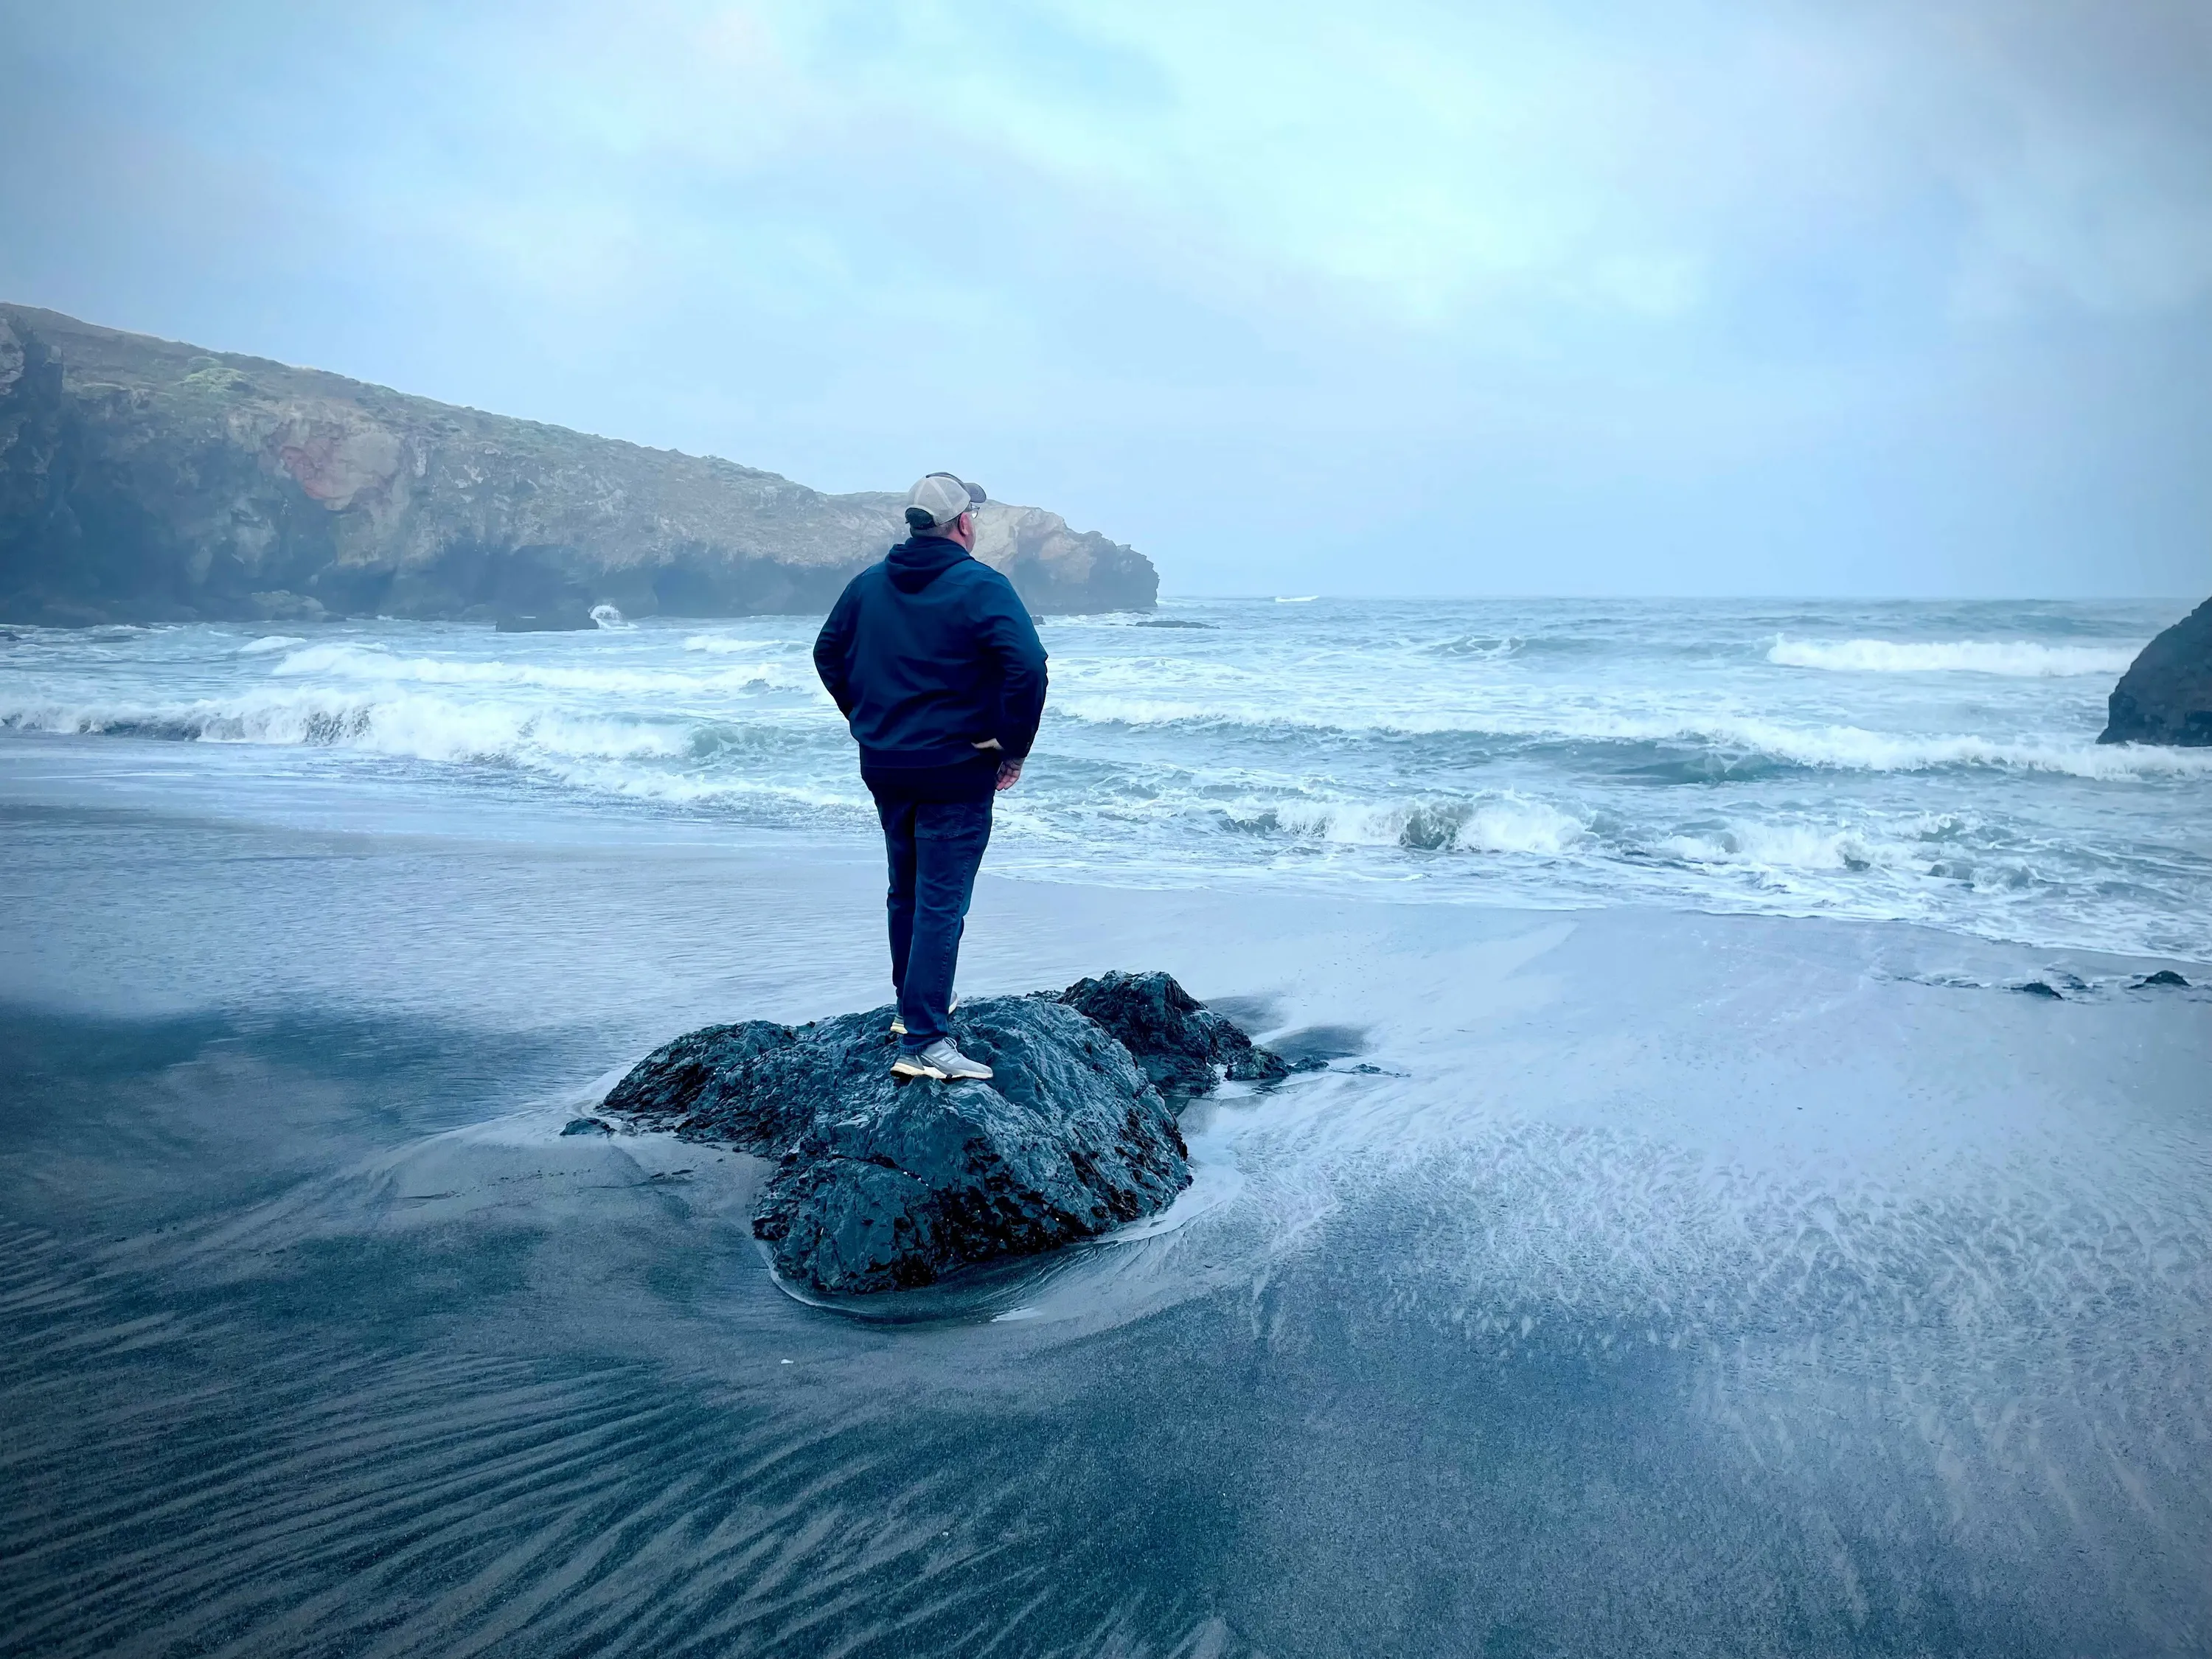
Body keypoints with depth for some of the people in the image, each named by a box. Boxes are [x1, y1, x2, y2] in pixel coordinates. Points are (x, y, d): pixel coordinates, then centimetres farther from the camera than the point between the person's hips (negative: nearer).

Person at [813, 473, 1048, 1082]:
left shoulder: (868, 584, 7)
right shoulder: (982, 586, -13)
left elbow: (828, 654, 17)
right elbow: (1027, 667, -23)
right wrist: (1014, 748, -13)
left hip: (884, 767, 7)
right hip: (955, 772, -6)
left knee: (906, 891, 21)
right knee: (941, 904, -4)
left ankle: (915, 1004, 36)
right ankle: (922, 1042, -5)